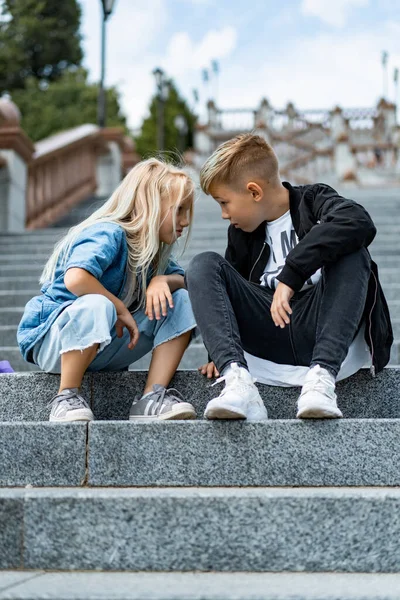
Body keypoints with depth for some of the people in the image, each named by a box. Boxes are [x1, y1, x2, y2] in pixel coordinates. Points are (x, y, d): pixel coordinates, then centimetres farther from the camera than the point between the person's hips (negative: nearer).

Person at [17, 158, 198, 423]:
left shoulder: (153, 247, 8)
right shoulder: (108, 234, -20)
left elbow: (184, 279, 9)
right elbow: (75, 278, -38)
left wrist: (163, 280, -13)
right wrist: (120, 309, -26)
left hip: (102, 349, 8)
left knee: (182, 301, -3)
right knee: (96, 306, -42)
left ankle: (152, 397, -12)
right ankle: (66, 397, -24)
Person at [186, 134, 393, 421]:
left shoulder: (313, 200, -3)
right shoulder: (242, 233, 16)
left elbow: (360, 224, -26)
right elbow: (231, 290, 25)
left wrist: (291, 274, -30)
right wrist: (219, 354, 15)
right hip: (270, 338, 4)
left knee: (352, 254, -27)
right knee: (204, 265, -12)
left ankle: (321, 376, -41)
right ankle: (237, 380, -35)